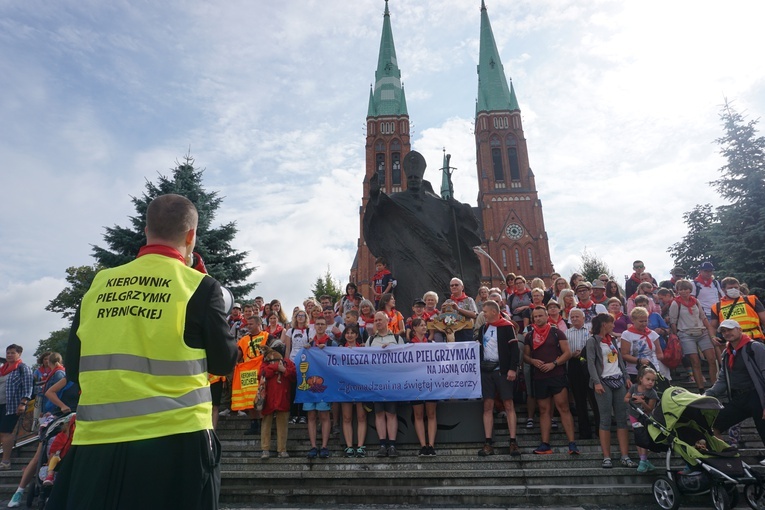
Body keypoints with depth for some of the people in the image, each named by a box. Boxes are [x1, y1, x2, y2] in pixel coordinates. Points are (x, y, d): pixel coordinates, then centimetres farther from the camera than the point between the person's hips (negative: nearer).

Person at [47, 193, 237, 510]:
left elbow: (73, 369, 11)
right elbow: (224, 362, -1)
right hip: (175, 439, -3)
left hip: (96, 441, 4)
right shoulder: (200, 286, -8)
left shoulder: (98, 284, 4)